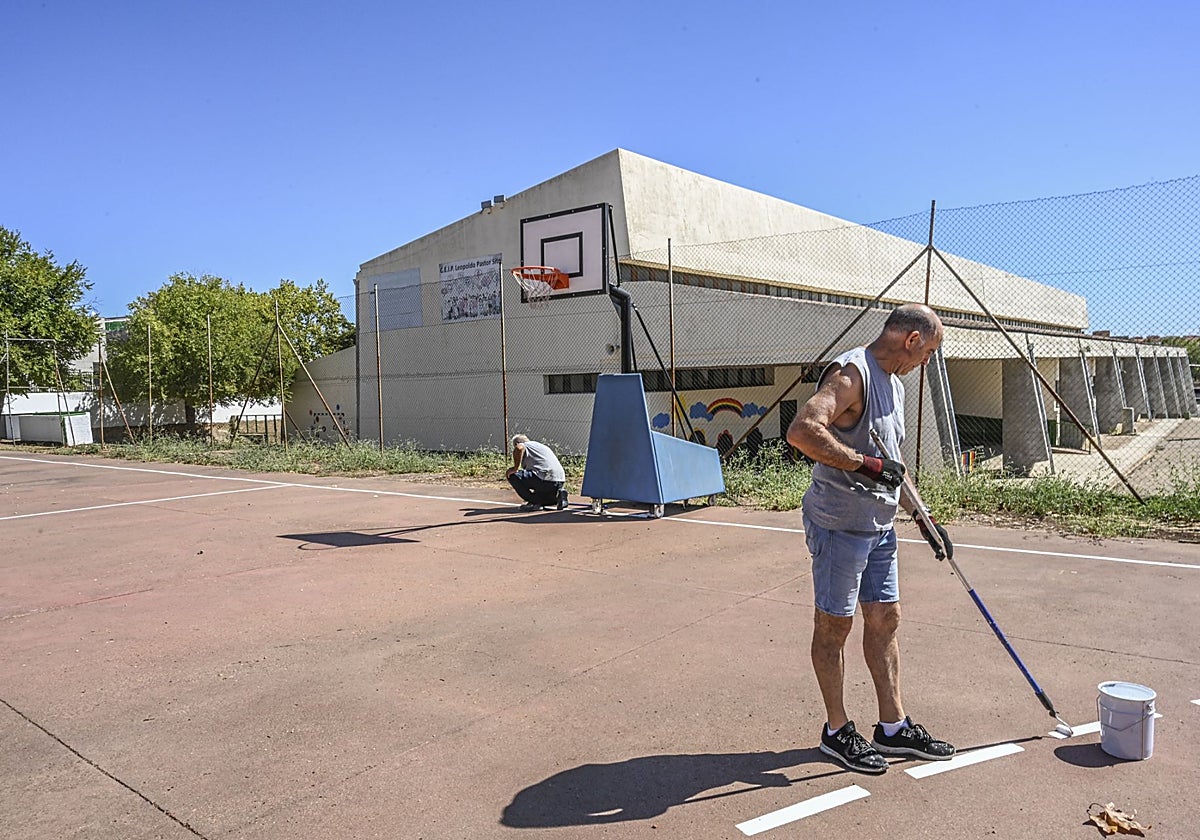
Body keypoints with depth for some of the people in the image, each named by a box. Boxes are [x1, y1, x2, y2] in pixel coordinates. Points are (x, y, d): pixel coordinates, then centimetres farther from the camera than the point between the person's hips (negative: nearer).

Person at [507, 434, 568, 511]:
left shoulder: (525, 445, 7)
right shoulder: (542, 446, 32)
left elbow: (519, 448, -21)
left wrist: (515, 468, -10)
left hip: (546, 480, -9)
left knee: (512, 476, -4)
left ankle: (534, 502, -3)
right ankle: (558, 495, 6)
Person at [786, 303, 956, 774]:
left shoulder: (894, 383, 16)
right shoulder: (851, 373, -17)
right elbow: (801, 431, -33)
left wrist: (923, 517, 21)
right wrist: (864, 464, -31)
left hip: (879, 524, 10)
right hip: (839, 524, -10)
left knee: (886, 618, 14)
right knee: (834, 625, 3)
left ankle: (893, 728, 27)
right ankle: (837, 732, 18)